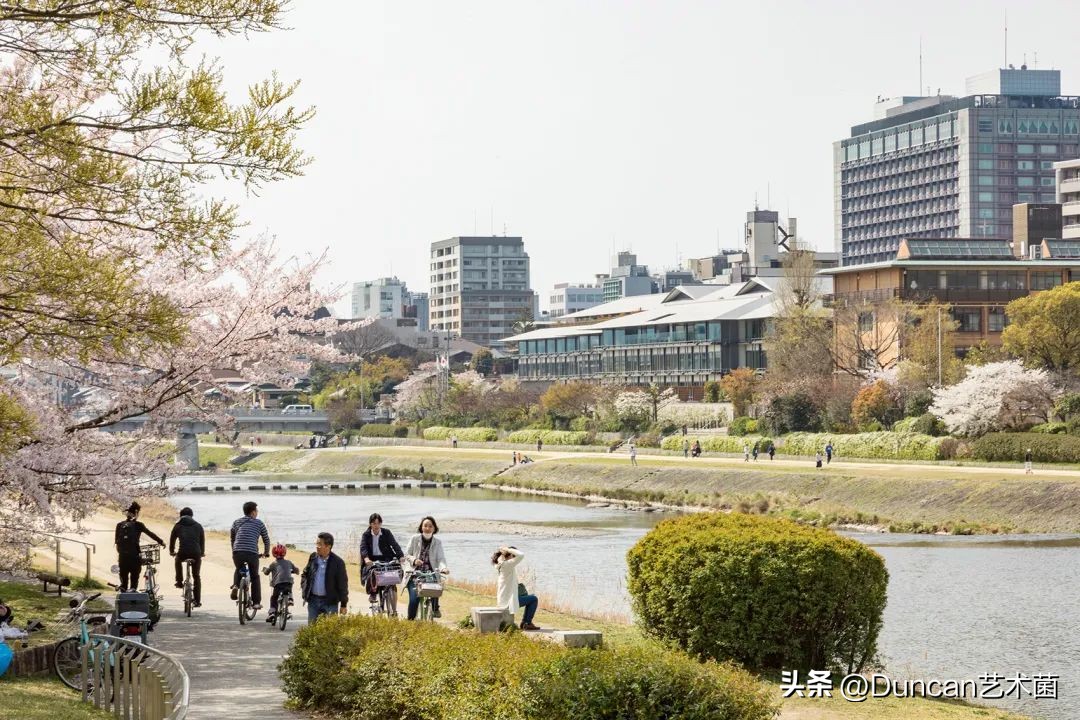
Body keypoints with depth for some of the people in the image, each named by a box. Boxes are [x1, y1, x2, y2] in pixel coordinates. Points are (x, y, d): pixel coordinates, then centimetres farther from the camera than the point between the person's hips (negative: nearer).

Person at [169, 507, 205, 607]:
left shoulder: (178, 526, 13)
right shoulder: (198, 526, 16)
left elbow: (172, 539, 19)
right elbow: (202, 540, 22)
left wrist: (172, 551, 37)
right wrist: (202, 552, 38)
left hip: (183, 553, -1)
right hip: (196, 553, 1)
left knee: (178, 559, 37)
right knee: (197, 576, 14)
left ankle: (179, 582, 33)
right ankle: (197, 600, 13)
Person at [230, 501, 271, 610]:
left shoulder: (237, 522, 19)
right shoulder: (258, 523, 12)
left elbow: (232, 538, 28)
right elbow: (266, 539, 16)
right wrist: (266, 552, 32)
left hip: (237, 552, 2)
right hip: (252, 553, -2)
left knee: (238, 571, 30)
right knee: (255, 577, 15)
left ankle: (235, 586, 1)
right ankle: (256, 602, 11)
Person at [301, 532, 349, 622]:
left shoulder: (338, 562, -9)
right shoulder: (313, 558, 4)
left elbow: (343, 584, -5)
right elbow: (304, 574, 19)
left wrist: (343, 604, -5)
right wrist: (304, 589, 6)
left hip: (330, 602, -4)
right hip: (313, 600, 4)